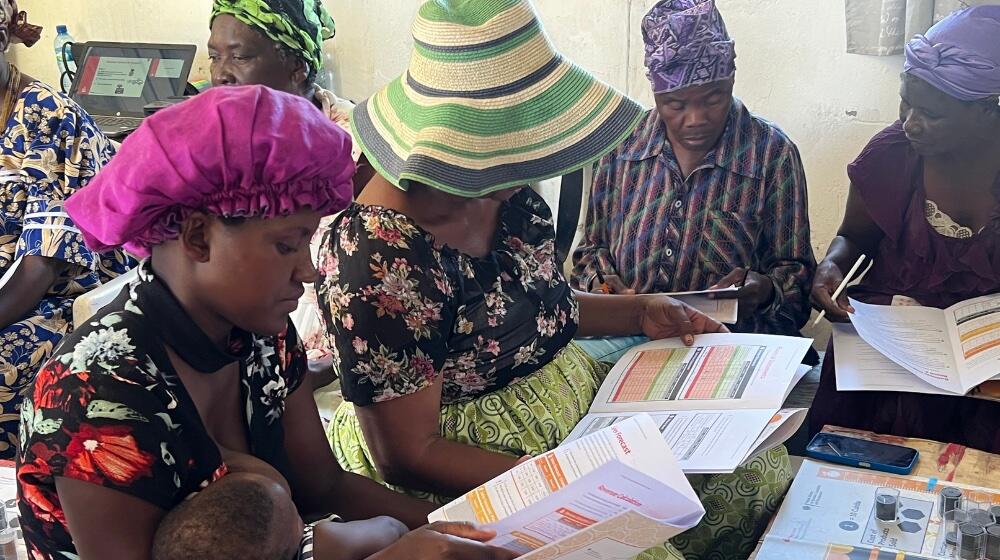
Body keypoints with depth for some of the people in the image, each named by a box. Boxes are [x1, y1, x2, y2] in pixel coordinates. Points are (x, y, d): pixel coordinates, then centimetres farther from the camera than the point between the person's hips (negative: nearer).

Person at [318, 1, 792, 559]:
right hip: (463, 480, -7)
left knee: (762, 472, -1)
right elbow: (406, 456, -21)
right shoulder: (377, 255, -26)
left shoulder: (511, 194, -4)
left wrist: (640, 312, 1)